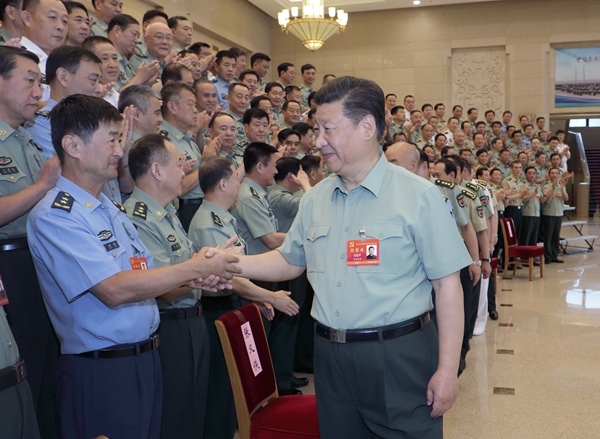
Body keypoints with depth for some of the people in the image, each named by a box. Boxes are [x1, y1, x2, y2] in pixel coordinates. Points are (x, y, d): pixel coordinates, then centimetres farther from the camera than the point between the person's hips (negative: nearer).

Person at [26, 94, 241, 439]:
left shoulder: (113, 210, 12)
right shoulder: (55, 216, -15)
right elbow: (114, 290, -25)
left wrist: (195, 280, -7)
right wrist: (195, 268, -18)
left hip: (146, 359, 8)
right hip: (101, 371, -8)